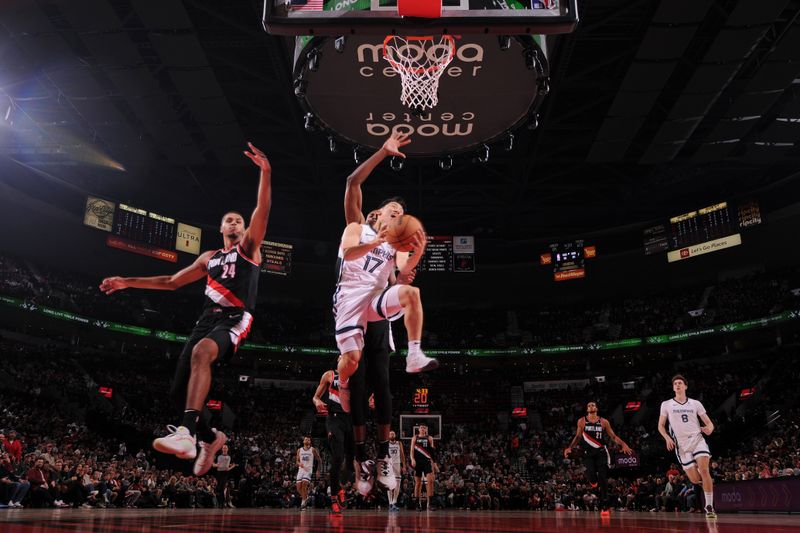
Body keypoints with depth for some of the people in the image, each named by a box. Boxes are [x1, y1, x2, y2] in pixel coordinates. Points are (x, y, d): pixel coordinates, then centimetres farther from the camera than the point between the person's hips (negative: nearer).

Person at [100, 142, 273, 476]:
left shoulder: (248, 246, 10)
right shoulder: (209, 258, 26)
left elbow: (262, 210, -7)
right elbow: (172, 282, 32)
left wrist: (265, 172, -21)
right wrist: (128, 282, 30)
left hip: (234, 320, -7)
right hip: (207, 319, 7)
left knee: (201, 352, -39)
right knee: (179, 391, 1)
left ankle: (187, 431, -48)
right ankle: (210, 438, 23)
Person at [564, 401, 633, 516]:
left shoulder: (604, 422, 3)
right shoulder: (581, 421, 4)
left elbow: (613, 436, 6)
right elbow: (578, 436, 12)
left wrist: (623, 444, -11)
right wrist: (570, 448, 1)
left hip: (601, 452, 0)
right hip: (588, 453, 0)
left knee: (603, 479, -8)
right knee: (591, 475, -19)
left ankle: (604, 506, -3)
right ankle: (593, 481, 21)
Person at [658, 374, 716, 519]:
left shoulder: (695, 404, 6)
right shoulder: (666, 404, 4)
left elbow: (709, 423, 6)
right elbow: (661, 426, 9)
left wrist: (709, 429, -17)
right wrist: (667, 438, -8)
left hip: (698, 440, 0)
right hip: (682, 445, 0)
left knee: (704, 470, -21)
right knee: (695, 479, -2)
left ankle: (709, 506, -11)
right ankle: (705, 480, 36)